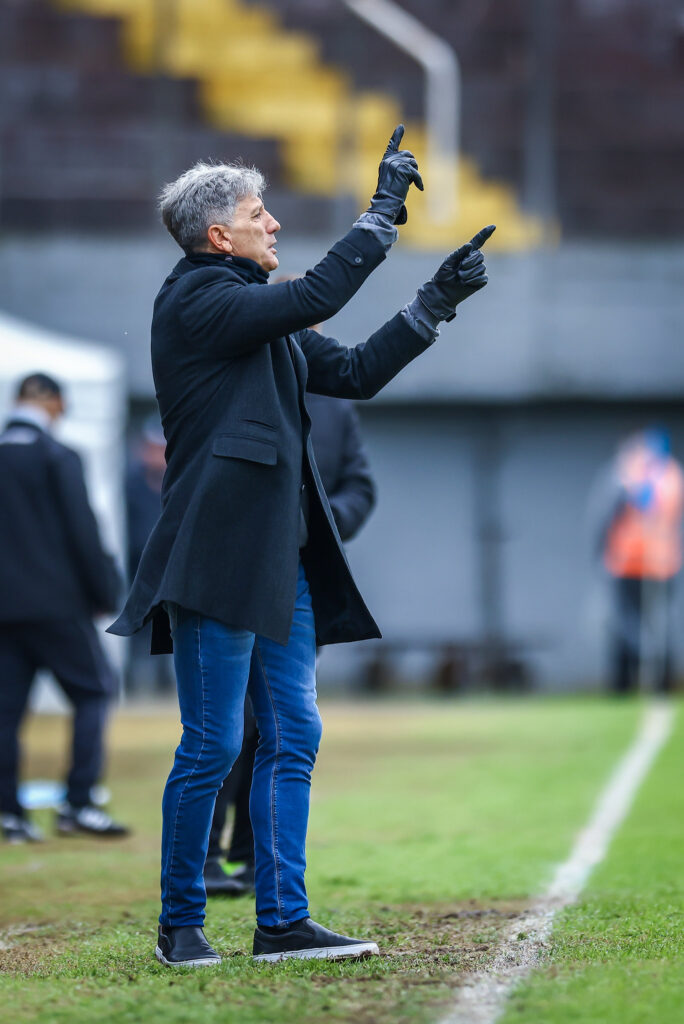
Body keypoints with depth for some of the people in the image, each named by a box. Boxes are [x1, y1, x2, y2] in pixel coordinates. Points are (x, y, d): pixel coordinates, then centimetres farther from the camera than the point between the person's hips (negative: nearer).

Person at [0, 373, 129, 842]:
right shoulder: (57, 456, -9)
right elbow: (83, 531, -11)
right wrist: (107, 591, -1)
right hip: (56, 600, -5)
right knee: (94, 689, 5)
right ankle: (78, 803, -4)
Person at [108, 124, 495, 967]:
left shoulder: (259, 315, 19)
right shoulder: (195, 300, -9)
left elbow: (353, 372, 20)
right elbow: (316, 297, -21)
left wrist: (434, 302, 14)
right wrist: (383, 210, -14)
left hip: (281, 559, 9)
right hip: (218, 556, -9)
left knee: (292, 739, 6)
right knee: (212, 746, -5)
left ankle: (282, 922, 8)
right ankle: (180, 924, 7)